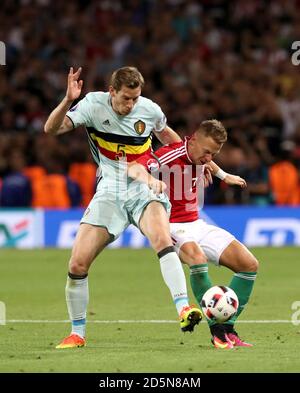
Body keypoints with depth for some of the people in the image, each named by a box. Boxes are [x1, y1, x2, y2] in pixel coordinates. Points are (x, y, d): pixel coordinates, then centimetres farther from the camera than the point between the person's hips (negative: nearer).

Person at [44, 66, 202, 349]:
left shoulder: (149, 109, -3)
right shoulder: (94, 105, -8)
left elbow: (165, 133, 22)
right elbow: (51, 128, -19)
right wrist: (68, 101, -35)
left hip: (144, 190, 0)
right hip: (109, 194, 1)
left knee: (162, 239, -33)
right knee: (77, 264, -7)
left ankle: (184, 309, -39)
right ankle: (77, 333, 11)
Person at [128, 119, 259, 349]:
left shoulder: (198, 154, 4)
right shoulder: (169, 157, -21)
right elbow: (134, 169, -40)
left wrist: (224, 176, 45)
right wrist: (150, 180, -61)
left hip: (196, 224, 9)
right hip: (172, 226, -9)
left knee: (249, 264, -2)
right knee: (198, 258, -40)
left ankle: (227, 328, 3)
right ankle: (217, 331, -32)